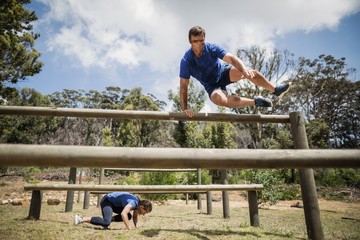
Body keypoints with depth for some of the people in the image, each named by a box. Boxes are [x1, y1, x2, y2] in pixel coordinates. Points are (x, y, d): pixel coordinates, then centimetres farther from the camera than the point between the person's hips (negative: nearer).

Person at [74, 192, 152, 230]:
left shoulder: (138, 203, -2)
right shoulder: (133, 203, -30)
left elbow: (135, 217, 14)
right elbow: (123, 214, -44)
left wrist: (136, 227, -1)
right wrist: (130, 229, -39)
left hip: (114, 202, 9)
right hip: (107, 200, -9)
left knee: (128, 216, 9)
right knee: (106, 222, -27)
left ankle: (108, 220, 9)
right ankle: (81, 219, -18)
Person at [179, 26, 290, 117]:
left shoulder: (211, 48, -19)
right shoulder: (186, 60, -23)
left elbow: (231, 58, -28)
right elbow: (183, 86, -23)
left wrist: (244, 69, -49)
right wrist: (185, 109, -31)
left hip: (223, 71, 2)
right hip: (212, 85, -1)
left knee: (251, 72, -25)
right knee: (219, 99, -37)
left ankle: (276, 90, -3)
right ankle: (255, 102, -19)